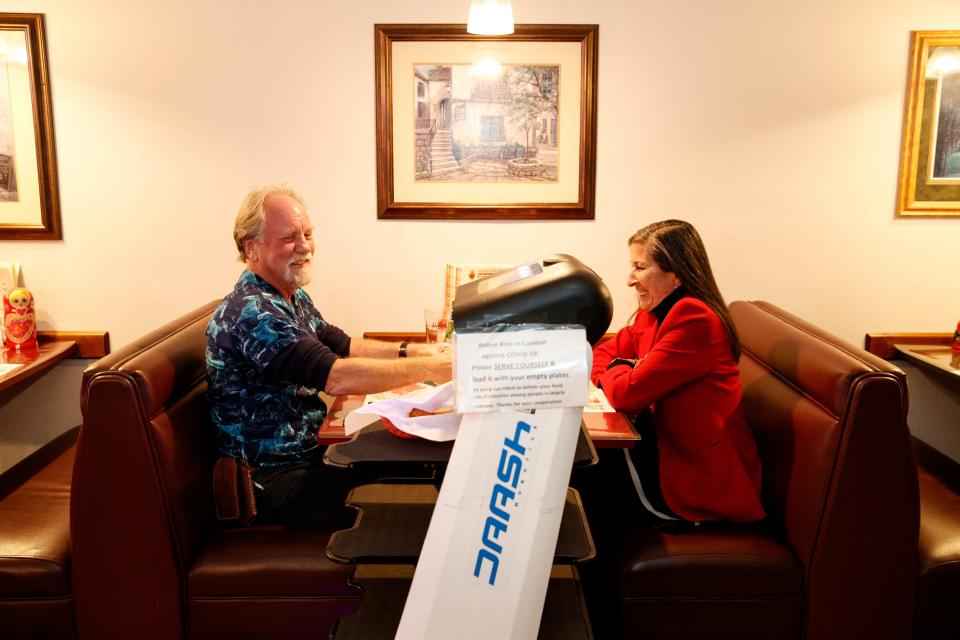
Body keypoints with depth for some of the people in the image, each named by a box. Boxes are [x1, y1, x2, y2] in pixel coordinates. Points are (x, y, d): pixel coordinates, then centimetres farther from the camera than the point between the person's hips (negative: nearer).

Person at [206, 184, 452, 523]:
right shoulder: (251, 311, -23)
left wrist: (409, 350, 2)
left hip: (307, 450, 9)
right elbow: (334, 377, -31)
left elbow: (340, 345, 18)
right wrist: (430, 368, -28)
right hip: (272, 478, -9)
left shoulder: (293, 297, 10)